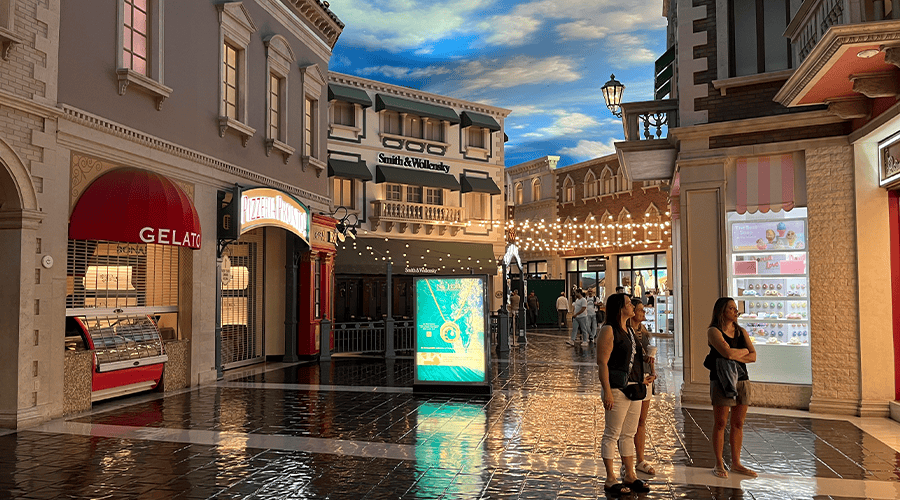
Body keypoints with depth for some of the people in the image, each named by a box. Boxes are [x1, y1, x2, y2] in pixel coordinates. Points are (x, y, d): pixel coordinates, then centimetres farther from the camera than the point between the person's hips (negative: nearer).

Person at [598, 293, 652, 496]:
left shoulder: (630, 330, 17)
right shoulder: (608, 331, -11)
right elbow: (602, 363, -16)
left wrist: (641, 380, 14)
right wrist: (607, 391, -21)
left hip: (634, 388, 9)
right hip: (618, 389, -9)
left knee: (629, 434, 15)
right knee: (612, 434, -2)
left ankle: (630, 475, 24)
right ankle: (610, 480, 5)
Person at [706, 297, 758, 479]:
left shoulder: (741, 332, 14)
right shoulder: (714, 331, -5)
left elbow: (753, 356, 5)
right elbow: (727, 352, -19)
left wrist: (735, 357, -11)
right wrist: (744, 351, 0)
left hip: (742, 380, 6)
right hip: (721, 381, -6)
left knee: (738, 423, 8)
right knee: (720, 423, -2)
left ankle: (736, 463, 18)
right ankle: (719, 465, 7)